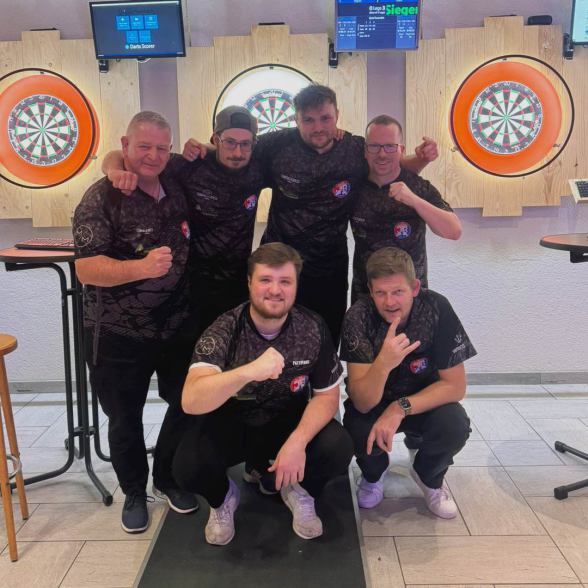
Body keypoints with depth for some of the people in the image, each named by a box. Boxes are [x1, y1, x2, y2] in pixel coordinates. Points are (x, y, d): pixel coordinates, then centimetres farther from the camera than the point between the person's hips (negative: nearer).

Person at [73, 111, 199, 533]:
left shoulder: (177, 186, 2)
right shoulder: (101, 198, -15)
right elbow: (86, 269, -23)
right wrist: (141, 267, -39)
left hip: (178, 326, 5)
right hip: (119, 334, -5)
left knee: (188, 405, 15)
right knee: (125, 418, 12)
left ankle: (169, 478, 39)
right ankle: (134, 492, 36)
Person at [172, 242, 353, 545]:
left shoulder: (312, 328, -15)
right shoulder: (224, 330, -22)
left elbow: (327, 396, -7)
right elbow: (190, 401, -36)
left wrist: (298, 441, -25)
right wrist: (249, 371, -53)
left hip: (290, 421, 2)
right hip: (231, 422, -1)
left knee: (338, 449, -26)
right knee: (186, 466, -28)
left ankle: (298, 490, 9)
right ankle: (223, 498, 9)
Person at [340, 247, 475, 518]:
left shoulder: (437, 309, -24)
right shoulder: (358, 317, -25)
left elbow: (455, 385, -18)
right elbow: (363, 403, -29)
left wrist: (400, 408, -30)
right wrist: (384, 363, -50)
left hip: (424, 400, 1)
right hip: (373, 402, 0)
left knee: (455, 427, -29)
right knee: (359, 430, -31)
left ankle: (429, 477, 7)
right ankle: (373, 474, 7)